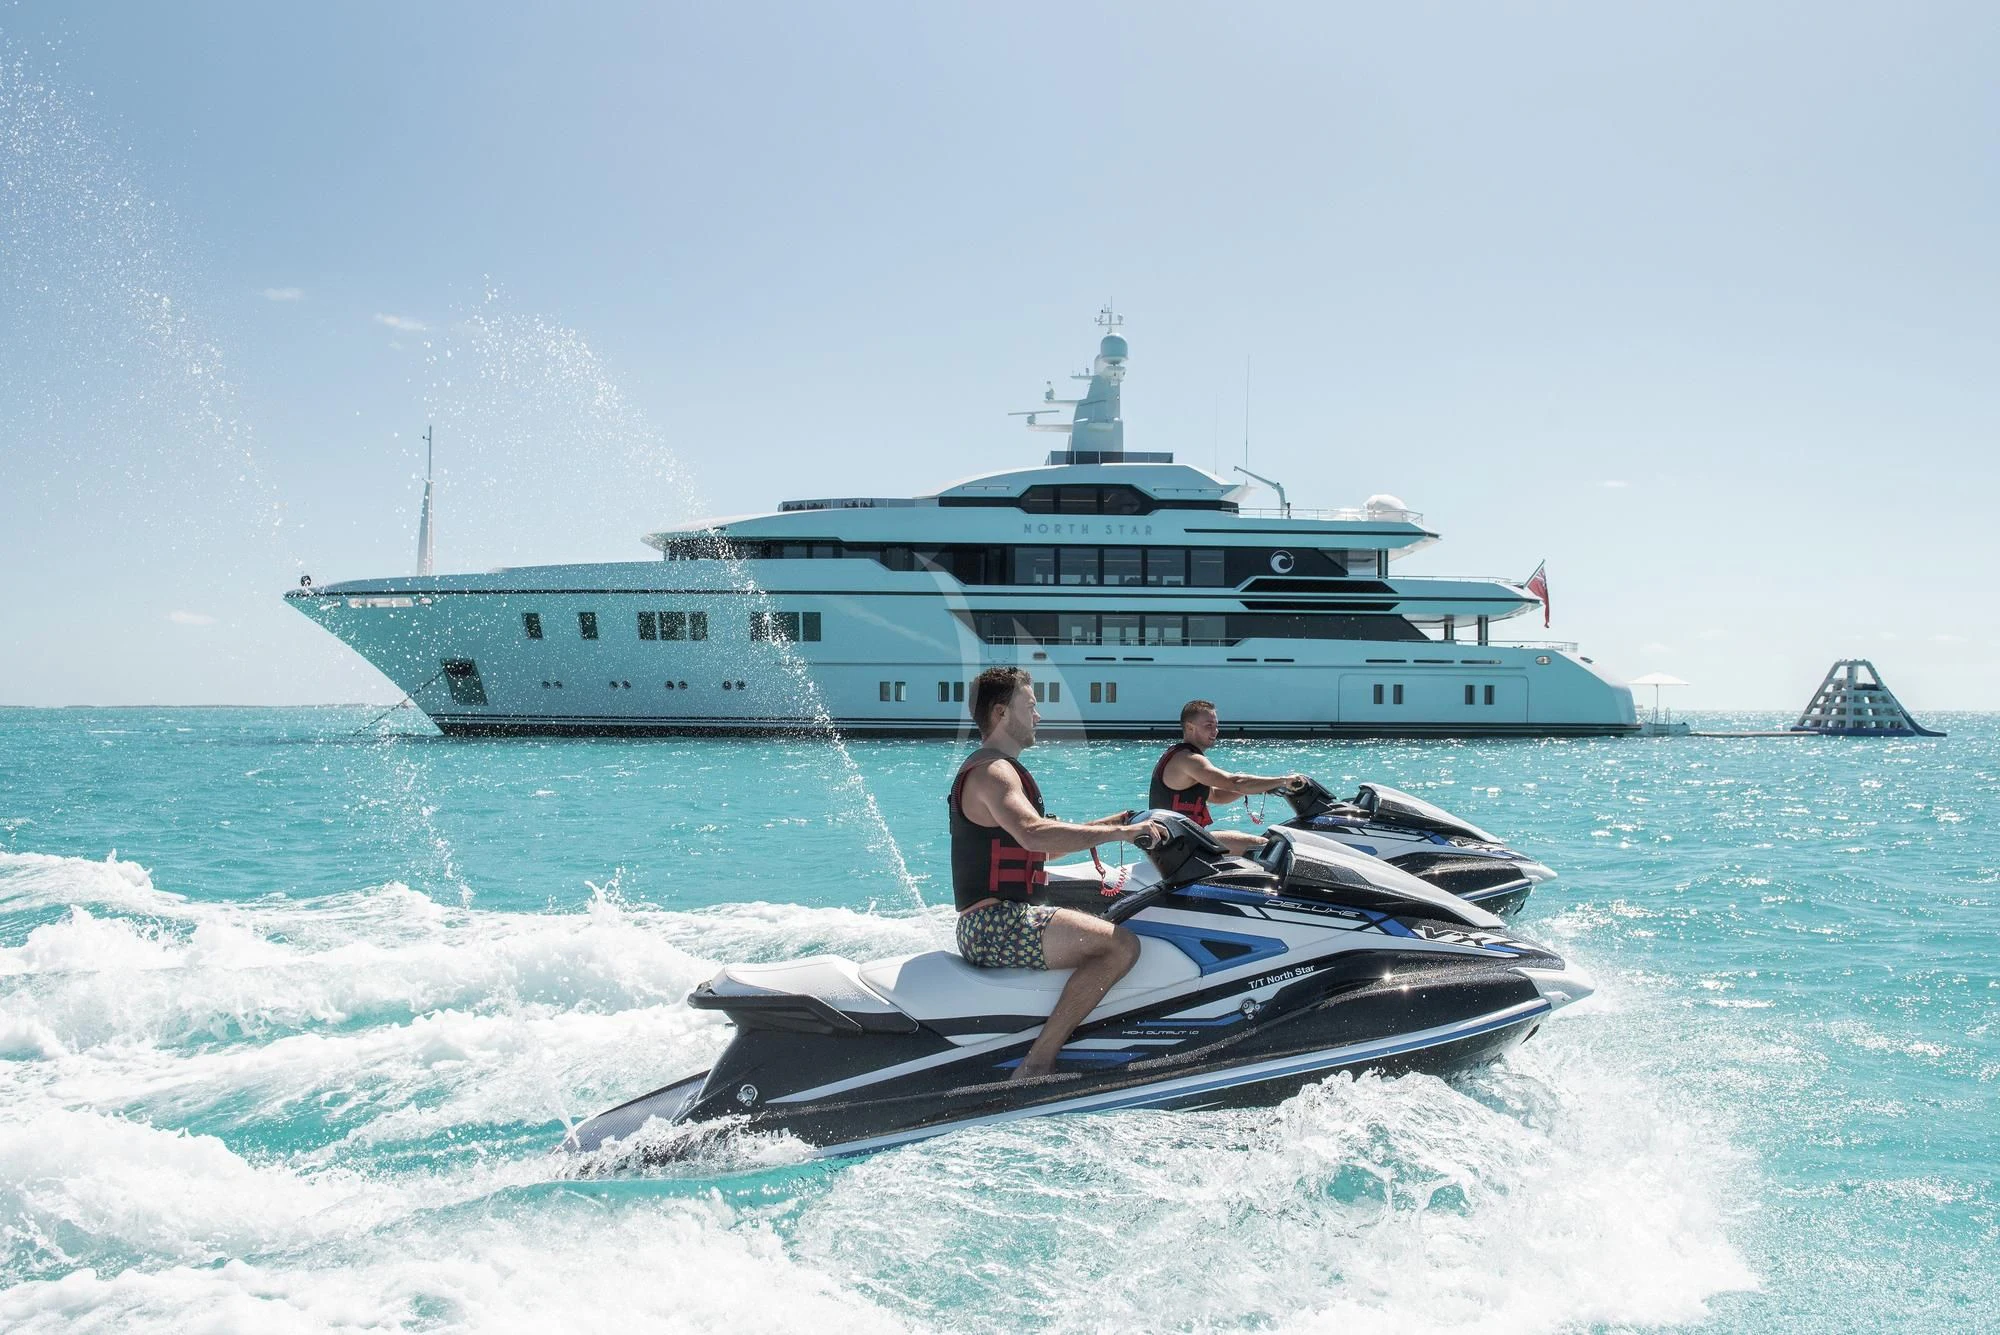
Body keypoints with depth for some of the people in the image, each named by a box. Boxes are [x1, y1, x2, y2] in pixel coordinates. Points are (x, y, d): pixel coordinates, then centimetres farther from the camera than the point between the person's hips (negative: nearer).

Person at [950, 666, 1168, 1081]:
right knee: (1120, 944, -24)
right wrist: (1118, 833, -27)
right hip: (997, 926, -11)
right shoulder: (991, 771, -12)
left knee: (1106, 935, 28)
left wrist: (1107, 825, 18)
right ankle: (1036, 1066, -26)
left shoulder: (992, 768, 21)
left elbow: (1039, 843, 28)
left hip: (982, 929, 11)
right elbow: (1034, 834, -31)